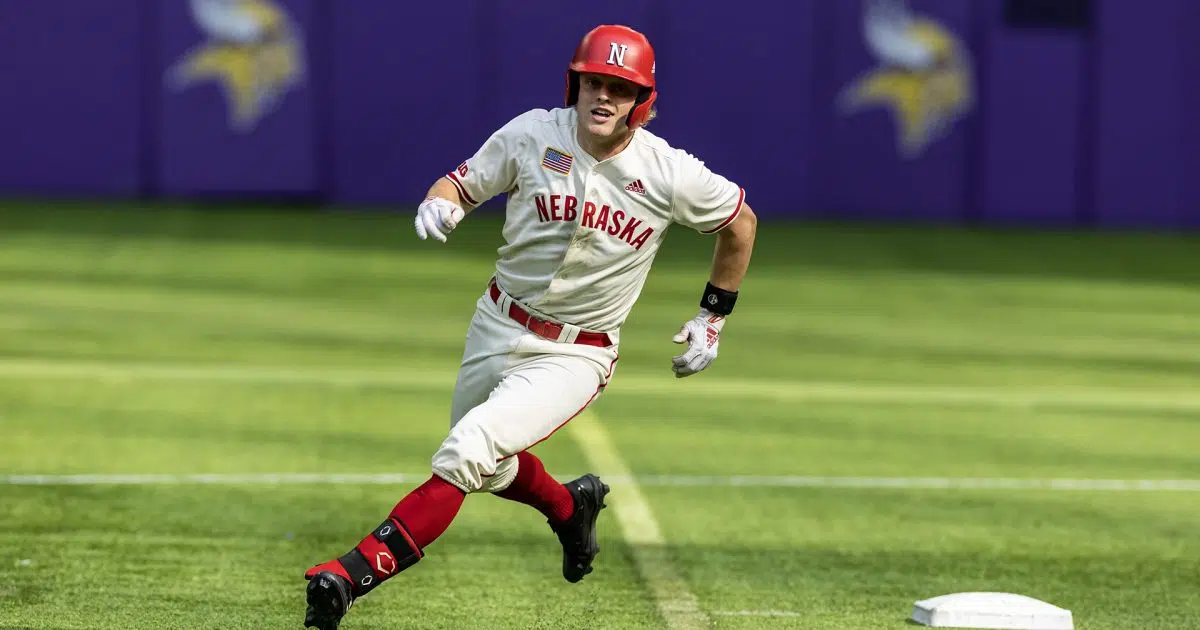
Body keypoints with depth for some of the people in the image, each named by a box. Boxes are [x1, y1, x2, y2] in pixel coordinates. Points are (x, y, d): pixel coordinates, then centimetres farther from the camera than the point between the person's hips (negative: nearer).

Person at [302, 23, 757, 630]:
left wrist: (712, 318, 7)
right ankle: (571, 508, 53)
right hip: (496, 328, 4)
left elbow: (740, 220, 4)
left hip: (574, 356, -4)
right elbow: (463, 180, 1)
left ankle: (355, 573, -27)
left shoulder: (669, 174, -13)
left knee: (468, 452, -24)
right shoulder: (533, 134, -10)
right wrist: (439, 204, -24)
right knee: (490, 470, 21)